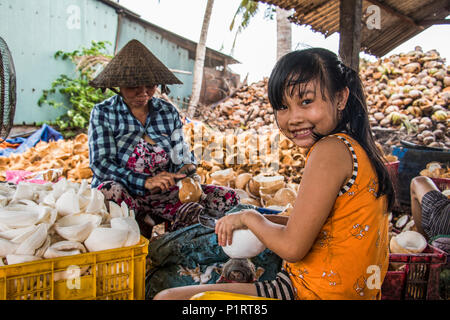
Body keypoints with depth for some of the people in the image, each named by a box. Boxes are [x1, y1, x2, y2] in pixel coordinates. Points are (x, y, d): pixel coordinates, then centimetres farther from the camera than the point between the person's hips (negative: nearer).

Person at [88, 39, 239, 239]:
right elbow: (100, 163, -11)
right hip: (126, 193, -3)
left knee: (228, 198, -15)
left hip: (164, 194, 3)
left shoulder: (168, 112, 11)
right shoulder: (103, 113, 1)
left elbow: (182, 156, 12)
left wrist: (188, 171, -14)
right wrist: (145, 182, -25)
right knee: (109, 191, -39)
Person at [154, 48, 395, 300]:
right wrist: (265, 220, 7)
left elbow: (293, 246, -22)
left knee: (169, 297, -5)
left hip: (312, 293, -10)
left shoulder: (331, 149, -21)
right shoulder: (356, 148, 8)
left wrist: (249, 217, -5)